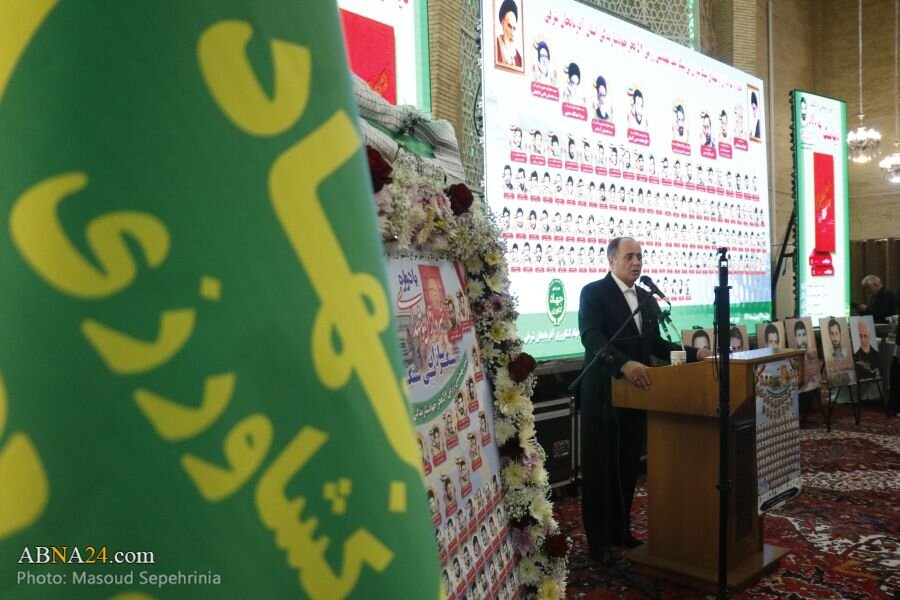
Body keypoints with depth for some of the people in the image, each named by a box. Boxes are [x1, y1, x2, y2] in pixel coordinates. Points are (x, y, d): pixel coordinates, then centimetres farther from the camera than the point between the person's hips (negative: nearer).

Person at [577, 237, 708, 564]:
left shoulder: (646, 298, 12)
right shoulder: (593, 293, -11)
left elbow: (656, 344, 16)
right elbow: (592, 338, -25)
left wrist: (695, 353, 3)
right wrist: (624, 364, -40)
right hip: (602, 396, -7)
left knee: (628, 468, 16)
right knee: (599, 470, 4)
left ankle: (621, 530, 31)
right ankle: (598, 539, 17)